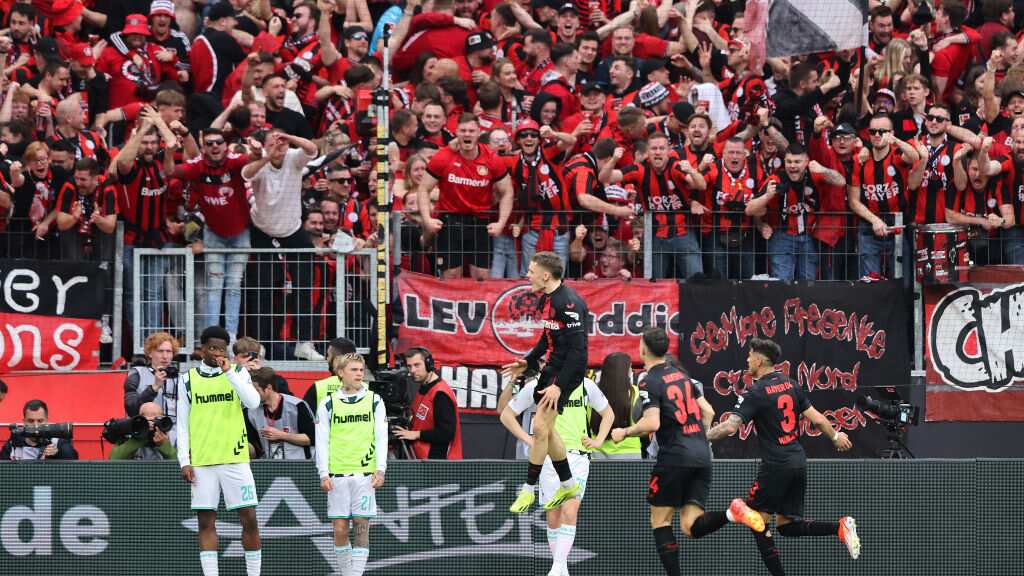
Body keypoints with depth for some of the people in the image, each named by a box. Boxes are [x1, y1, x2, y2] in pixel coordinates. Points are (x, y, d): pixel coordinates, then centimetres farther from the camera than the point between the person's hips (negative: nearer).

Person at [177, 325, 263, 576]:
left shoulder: (238, 372, 6)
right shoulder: (188, 380, 7)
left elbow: (253, 402, -11)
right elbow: (182, 424, 8)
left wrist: (229, 372, -16)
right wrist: (184, 461, 0)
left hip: (235, 458, 0)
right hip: (201, 462, 0)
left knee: (249, 519, -3)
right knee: (206, 523, 0)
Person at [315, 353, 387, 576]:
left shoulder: (374, 401, 7)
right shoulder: (328, 404, 5)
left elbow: (381, 438, 5)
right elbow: (321, 441, 5)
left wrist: (380, 470, -4)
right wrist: (324, 474, -3)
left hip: (365, 473, 0)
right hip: (337, 474, 0)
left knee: (361, 527, -5)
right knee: (340, 530, -1)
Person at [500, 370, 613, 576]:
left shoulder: (586, 386, 4)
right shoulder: (536, 387, 0)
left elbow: (608, 413, 21)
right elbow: (507, 415, 9)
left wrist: (598, 441, 7)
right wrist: (529, 441, 0)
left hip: (578, 456, 0)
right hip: (549, 456, 0)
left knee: (570, 511, -15)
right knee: (553, 514, 3)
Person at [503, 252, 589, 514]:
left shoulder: (569, 303, -21)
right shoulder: (546, 299, 9)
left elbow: (577, 349, -23)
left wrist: (559, 385, -26)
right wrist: (528, 362, 19)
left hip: (567, 370, -10)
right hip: (551, 367, 10)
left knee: (540, 428, -10)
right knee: (545, 430, 14)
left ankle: (528, 490, 0)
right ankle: (568, 485, 28)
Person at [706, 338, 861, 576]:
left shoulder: (755, 393, -12)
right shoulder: (791, 385, 8)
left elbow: (729, 426, -21)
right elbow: (816, 418, 11)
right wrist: (835, 436, 28)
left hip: (776, 465, -7)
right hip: (798, 462, 7)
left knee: (757, 520, 4)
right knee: (786, 524, 14)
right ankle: (840, 527, -2)